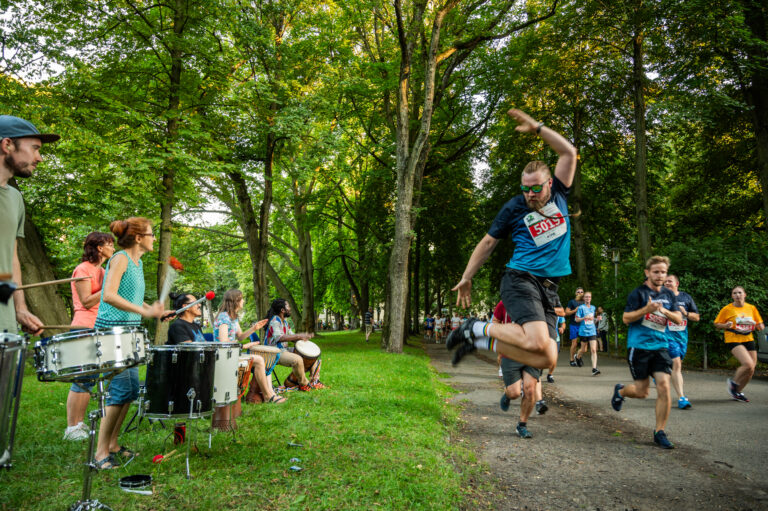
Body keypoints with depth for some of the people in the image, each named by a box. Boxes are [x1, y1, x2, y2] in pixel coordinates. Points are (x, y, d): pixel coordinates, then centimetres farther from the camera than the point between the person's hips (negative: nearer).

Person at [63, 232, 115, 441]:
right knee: (82, 379, -6)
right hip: (85, 329, -9)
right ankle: (71, 428, 2)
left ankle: (79, 424, 19)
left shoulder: (102, 271, 19)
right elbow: (86, 302, -14)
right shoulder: (83, 270, -9)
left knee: (88, 379, 11)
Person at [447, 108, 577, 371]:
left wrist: (537, 128, 1)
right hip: (521, 280, -5)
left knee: (546, 359, -9)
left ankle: (481, 340, 2)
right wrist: (466, 278, 9)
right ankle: (477, 328, -9)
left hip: (549, 289, 5)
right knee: (538, 342, -28)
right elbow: (488, 242, 8)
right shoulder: (514, 207, 1)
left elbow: (569, 152, 4)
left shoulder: (558, 196, 11)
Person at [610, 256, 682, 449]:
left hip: (661, 346, 4)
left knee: (664, 386, -9)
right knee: (642, 392, 0)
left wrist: (664, 311, -10)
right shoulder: (638, 293, -5)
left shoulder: (669, 295, 11)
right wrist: (646, 309, -23)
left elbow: (679, 320, 10)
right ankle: (620, 391, 35)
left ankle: (660, 432, 4)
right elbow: (626, 318, -8)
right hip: (639, 346, -4)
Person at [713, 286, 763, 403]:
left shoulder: (752, 308, 6)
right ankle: (733, 382, 4)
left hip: (748, 339, 5)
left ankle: (738, 392, 26)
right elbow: (717, 324, 2)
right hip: (733, 340, -5)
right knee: (748, 364, -24)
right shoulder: (727, 309, -4)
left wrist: (759, 326, -9)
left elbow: (760, 325, 15)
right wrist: (725, 326, -19)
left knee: (751, 370, 5)